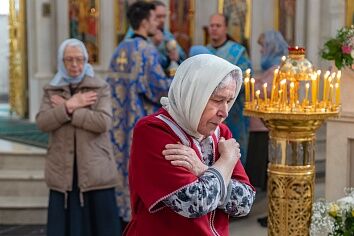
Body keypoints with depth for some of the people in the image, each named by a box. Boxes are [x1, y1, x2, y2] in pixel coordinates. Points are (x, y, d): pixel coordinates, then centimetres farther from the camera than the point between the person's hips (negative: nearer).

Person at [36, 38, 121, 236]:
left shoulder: (101, 88, 3)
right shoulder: (51, 91, 11)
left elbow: (103, 122, -12)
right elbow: (42, 123, -4)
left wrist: (68, 109, -9)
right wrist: (70, 105, -12)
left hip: (95, 170, -2)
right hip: (64, 171, 2)